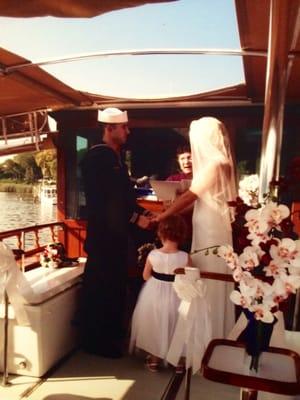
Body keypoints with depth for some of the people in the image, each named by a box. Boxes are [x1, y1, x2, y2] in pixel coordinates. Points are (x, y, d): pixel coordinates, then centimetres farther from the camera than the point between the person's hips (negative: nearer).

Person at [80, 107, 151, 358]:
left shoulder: (117, 156, 14)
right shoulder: (96, 157, -14)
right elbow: (103, 199, -20)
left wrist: (143, 213, 6)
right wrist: (136, 218, -15)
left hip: (118, 231, 9)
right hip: (103, 232, -9)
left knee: (116, 284, 17)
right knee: (100, 286, 2)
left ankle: (113, 333, 33)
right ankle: (96, 341, 17)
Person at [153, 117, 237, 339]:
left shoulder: (214, 162, -17)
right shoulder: (218, 160, 11)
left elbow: (189, 197, -19)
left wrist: (160, 217, -14)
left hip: (211, 226, -9)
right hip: (210, 224, 9)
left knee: (209, 278, 1)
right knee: (208, 278, 15)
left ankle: (211, 333, 15)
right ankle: (212, 331, 28)